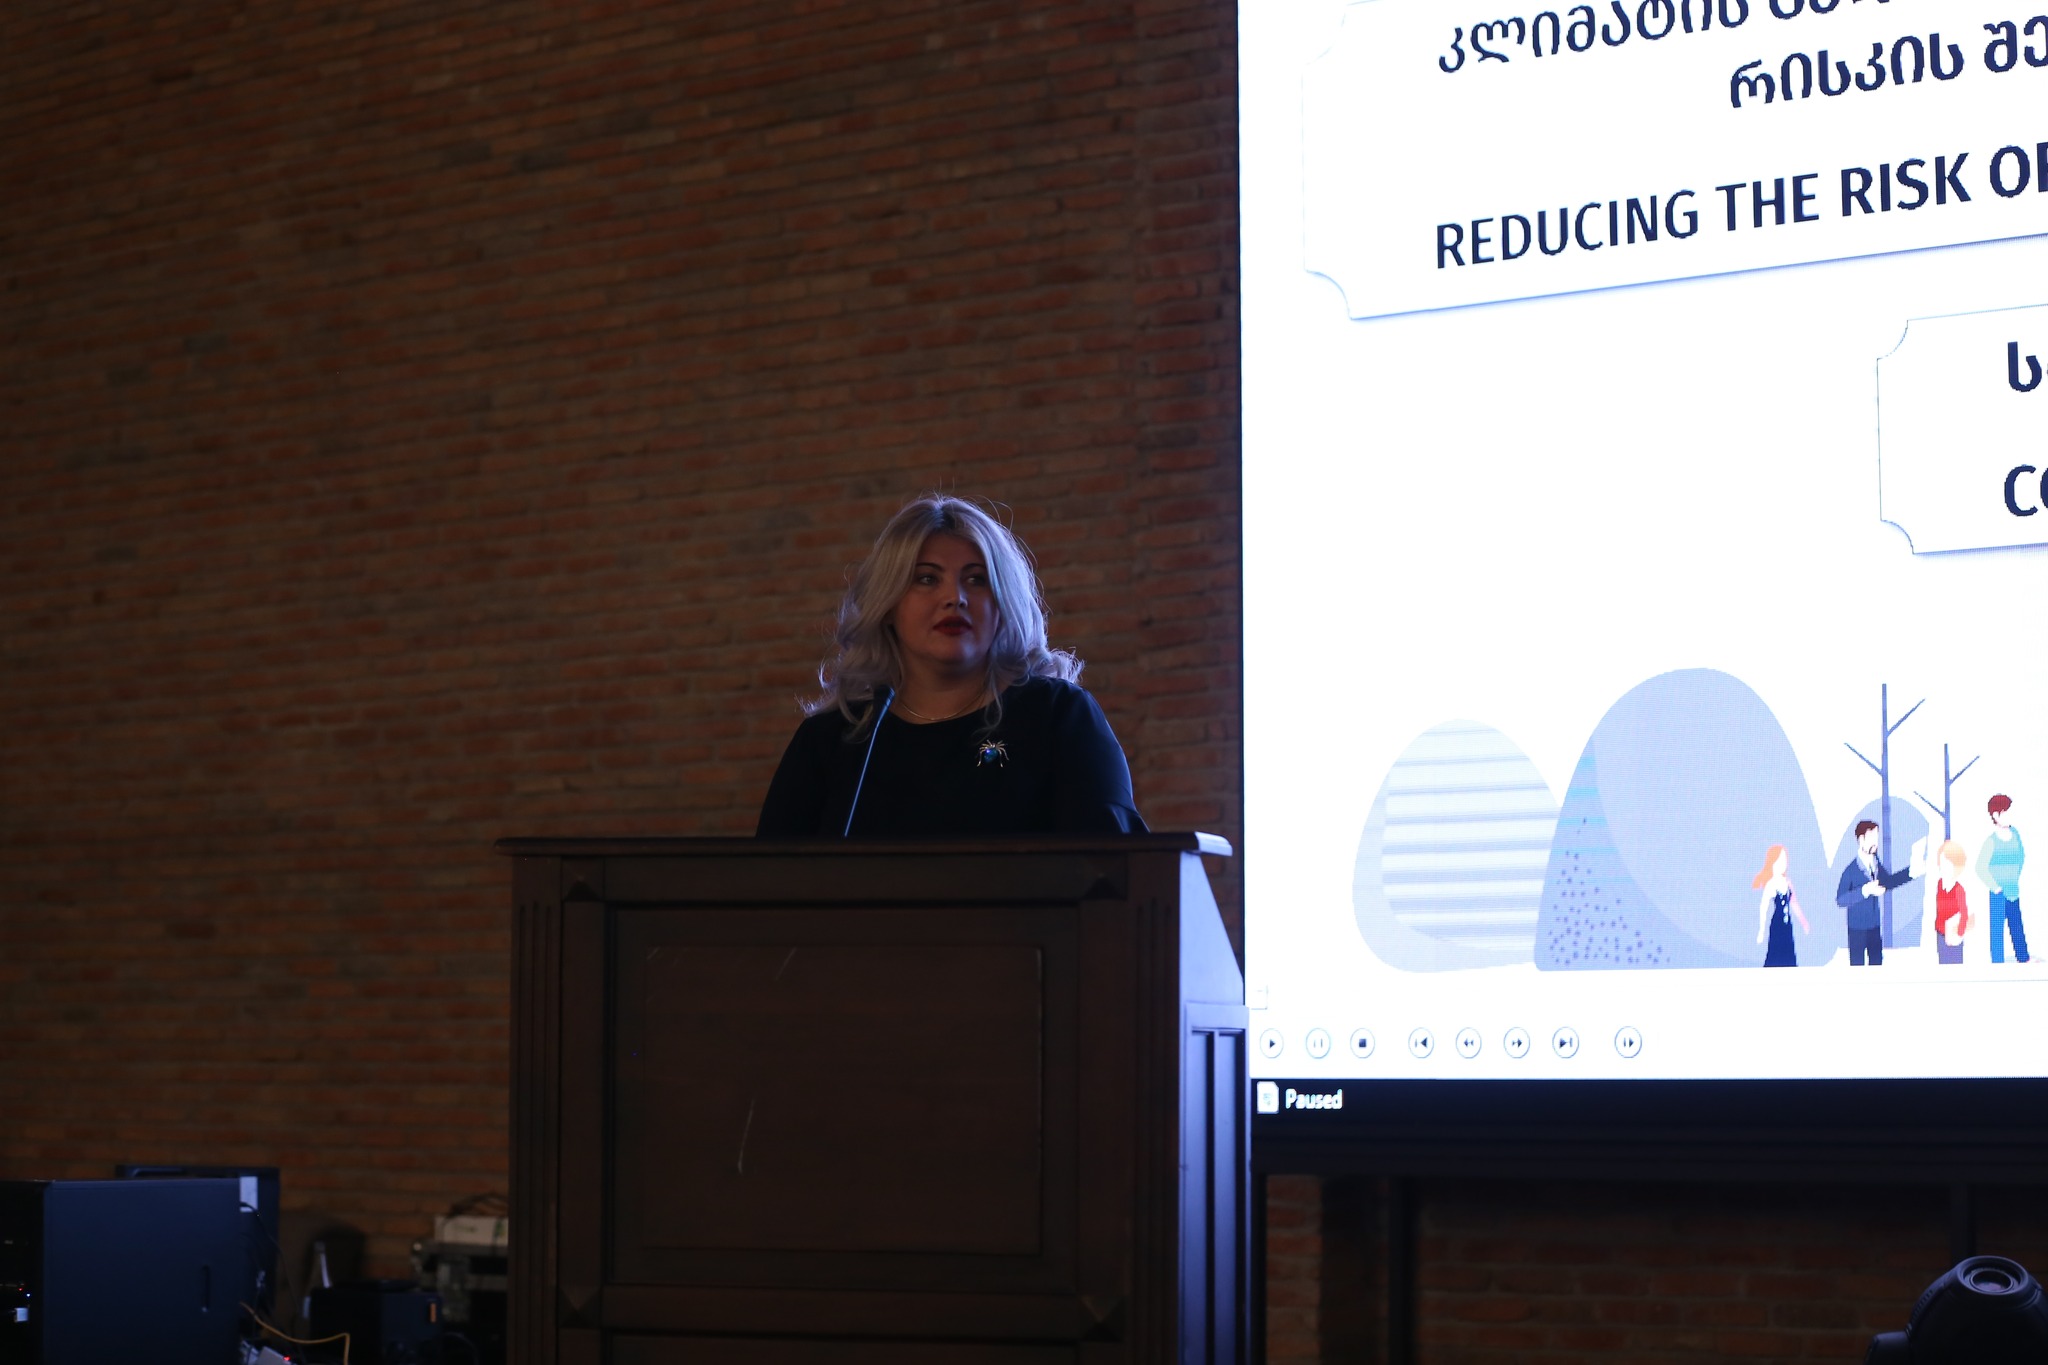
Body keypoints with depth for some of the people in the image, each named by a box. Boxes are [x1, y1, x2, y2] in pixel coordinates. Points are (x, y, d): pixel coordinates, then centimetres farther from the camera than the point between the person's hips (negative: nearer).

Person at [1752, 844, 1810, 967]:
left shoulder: (1787, 882, 5)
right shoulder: (1771, 884, -15)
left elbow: (1794, 904, 16)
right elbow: (1763, 908, -18)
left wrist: (1804, 922, 19)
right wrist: (1762, 930, -21)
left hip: (1787, 925, 7)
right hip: (1777, 926, -7)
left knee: (1788, 956, 11)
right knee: (1775, 956, -3)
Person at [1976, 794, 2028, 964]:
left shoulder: (2015, 834, 1)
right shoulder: (1991, 840, -18)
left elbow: (2021, 855, 19)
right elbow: (1981, 868, -19)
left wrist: (2016, 878, 15)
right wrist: (1995, 887, -13)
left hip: (2013, 891, 6)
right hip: (1999, 893, -6)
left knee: (2017, 925, 18)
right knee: (1997, 927, 2)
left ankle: (2022, 957, 32)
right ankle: (1998, 961, 10)